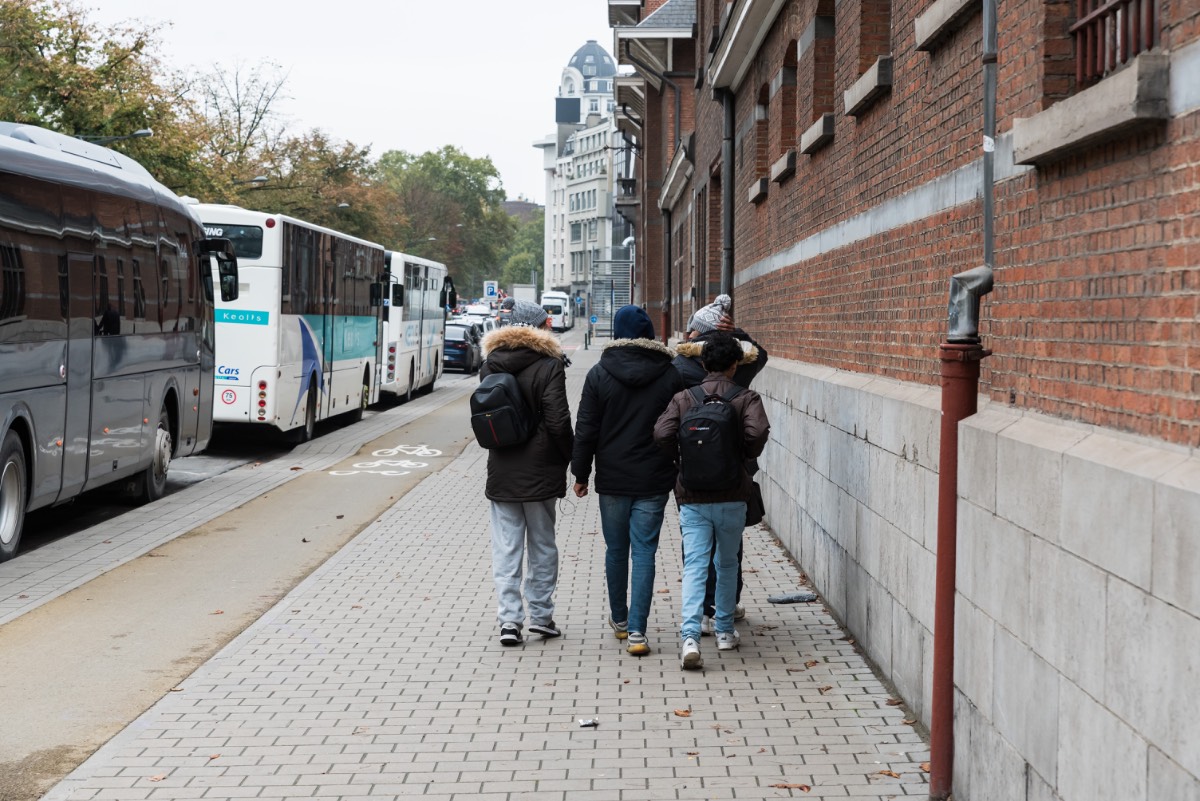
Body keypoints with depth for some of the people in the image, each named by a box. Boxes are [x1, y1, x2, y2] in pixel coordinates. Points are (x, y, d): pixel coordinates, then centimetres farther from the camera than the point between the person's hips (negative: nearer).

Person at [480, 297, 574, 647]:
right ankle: (541, 615, 16)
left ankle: (509, 619, -1)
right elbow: (558, 422, -13)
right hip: (539, 471, -3)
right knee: (542, 545, 10)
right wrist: (569, 456, -1)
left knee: (506, 547, 4)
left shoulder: (490, 365, 4)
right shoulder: (548, 365, -11)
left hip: (500, 471, 3)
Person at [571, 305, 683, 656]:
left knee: (616, 549, 15)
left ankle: (619, 619, 31)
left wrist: (580, 473, 8)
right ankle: (636, 630, -5)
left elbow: (586, 429, -1)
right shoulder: (671, 375, -2)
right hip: (654, 481, -1)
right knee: (644, 551, 0)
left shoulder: (599, 374, -3)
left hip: (612, 480, 1)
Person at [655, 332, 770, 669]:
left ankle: (690, 636, -18)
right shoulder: (746, 398, -3)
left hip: (692, 496, 0)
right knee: (727, 563, 18)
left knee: (694, 565, -2)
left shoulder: (683, 398, 1)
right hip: (732, 495, 0)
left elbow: (662, 434, -12)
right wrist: (747, 456, -1)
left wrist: (682, 459, 5)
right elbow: (757, 431, -21)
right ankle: (724, 630, 27)